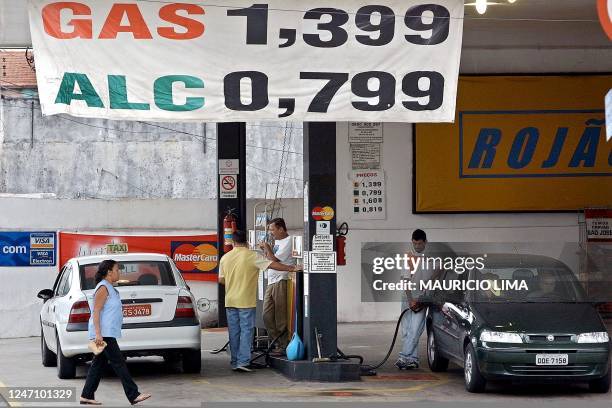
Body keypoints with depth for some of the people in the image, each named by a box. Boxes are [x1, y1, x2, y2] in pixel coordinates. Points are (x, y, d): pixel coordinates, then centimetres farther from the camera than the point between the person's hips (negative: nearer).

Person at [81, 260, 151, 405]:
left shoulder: (109, 288, 19)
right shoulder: (103, 288, -13)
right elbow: (96, 312, -18)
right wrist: (98, 334, -24)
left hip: (108, 333, 10)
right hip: (104, 334, -10)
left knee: (99, 364, 10)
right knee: (118, 363, -10)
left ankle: (87, 396, 12)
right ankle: (133, 395, -12)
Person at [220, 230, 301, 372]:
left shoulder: (225, 258, 6)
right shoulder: (252, 256, -8)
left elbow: (221, 279, 12)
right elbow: (273, 264, -9)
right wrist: (290, 269, -2)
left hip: (230, 301, 4)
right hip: (246, 301, -4)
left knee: (234, 332, 9)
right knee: (246, 331, -2)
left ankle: (234, 362, 12)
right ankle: (243, 361, -10)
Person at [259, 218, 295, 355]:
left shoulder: (288, 242, -10)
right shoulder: (277, 242, 20)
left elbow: (275, 261, -14)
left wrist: (267, 248, 0)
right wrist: (265, 250, 11)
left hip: (281, 283, -10)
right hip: (271, 283, 10)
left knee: (280, 318, -6)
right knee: (267, 316, 6)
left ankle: (284, 345, -1)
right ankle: (279, 343, 12)